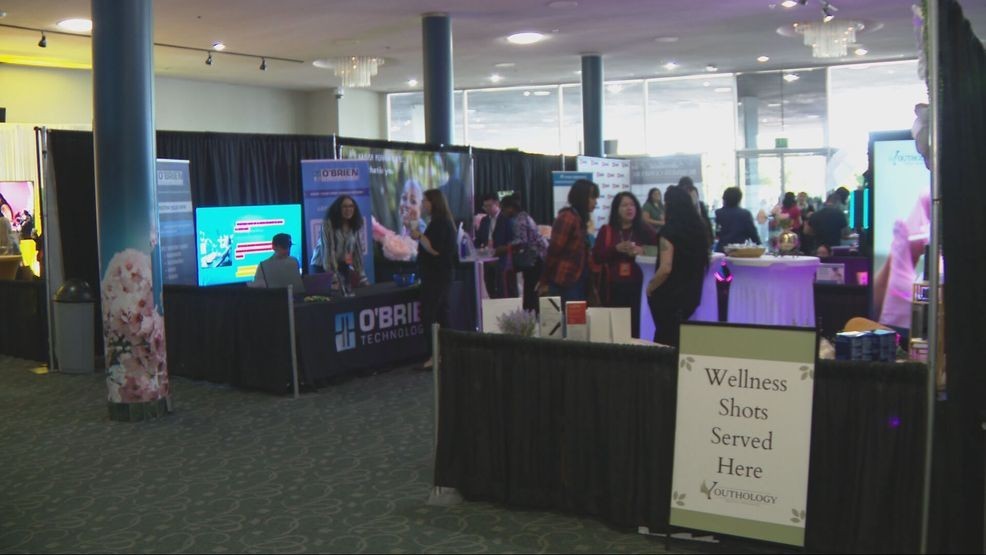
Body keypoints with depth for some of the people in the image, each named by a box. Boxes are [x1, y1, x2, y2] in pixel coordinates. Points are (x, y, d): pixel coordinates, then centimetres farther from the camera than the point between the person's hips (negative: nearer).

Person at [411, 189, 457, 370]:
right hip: (441, 276, 11)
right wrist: (419, 236, 16)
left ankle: (436, 356, -13)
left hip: (436, 277, -11)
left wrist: (419, 236, -13)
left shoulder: (438, 223, -15)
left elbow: (435, 249, -24)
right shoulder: (444, 222, 17)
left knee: (428, 316, -11)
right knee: (441, 315, 12)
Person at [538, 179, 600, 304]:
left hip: (579, 282, 9)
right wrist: (545, 282, -11)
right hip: (565, 283, -9)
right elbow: (554, 251, -14)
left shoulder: (580, 218, 14)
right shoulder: (567, 218, -13)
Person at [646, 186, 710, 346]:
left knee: (665, 340, 6)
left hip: (669, 296, -7)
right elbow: (701, 262, 18)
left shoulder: (669, 231, -17)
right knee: (678, 338, 21)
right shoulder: (698, 228, 4)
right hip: (691, 294, 7)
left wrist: (650, 287, -10)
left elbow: (665, 269, -24)